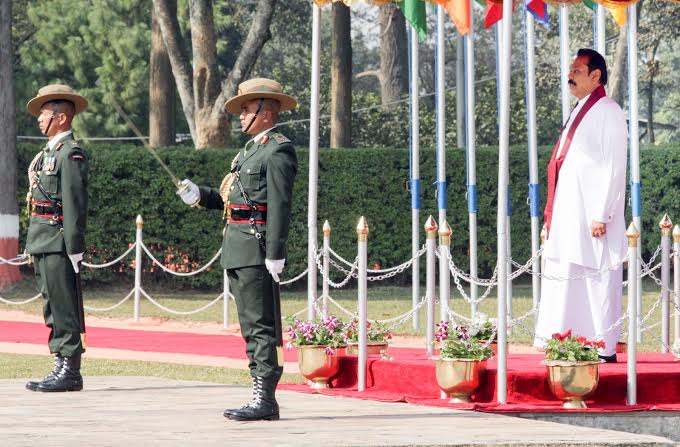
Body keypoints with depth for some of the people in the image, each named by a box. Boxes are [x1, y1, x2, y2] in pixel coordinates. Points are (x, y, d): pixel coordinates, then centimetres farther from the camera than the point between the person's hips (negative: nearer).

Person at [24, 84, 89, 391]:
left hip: (58, 243, -10)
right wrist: (34, 245, 18)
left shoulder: (71, 153, -10)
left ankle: (70, 371, -5)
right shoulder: (48, 153, 19)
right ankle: (62, 366, 17)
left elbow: (75, 204, -16)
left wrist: (74, 248, -19)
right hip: (42, 243, 10)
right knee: (53, 308, 12)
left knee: (64, 308, -7)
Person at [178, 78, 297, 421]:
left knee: (261, 325, -9)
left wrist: (275, 254, -21)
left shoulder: (278, 150, -9)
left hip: (257, 250, -10)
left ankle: (265, 399, -8)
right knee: (251, 327, 11)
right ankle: (263, 397, 16)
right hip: (238, 251, 10)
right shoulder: (250, 150, 21)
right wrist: (200, 196, 7)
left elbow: (279, 205, -16)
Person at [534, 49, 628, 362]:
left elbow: (614, 167, -14)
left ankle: (605, 350, -3)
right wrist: (554, 213, 17)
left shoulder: (608, 111, -9)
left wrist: (601, 215, -19)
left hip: (592, 217, -9)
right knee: (567, 281, 7)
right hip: (570, 217, 9)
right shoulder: (580, 112, 19)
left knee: (598, 283, -6)